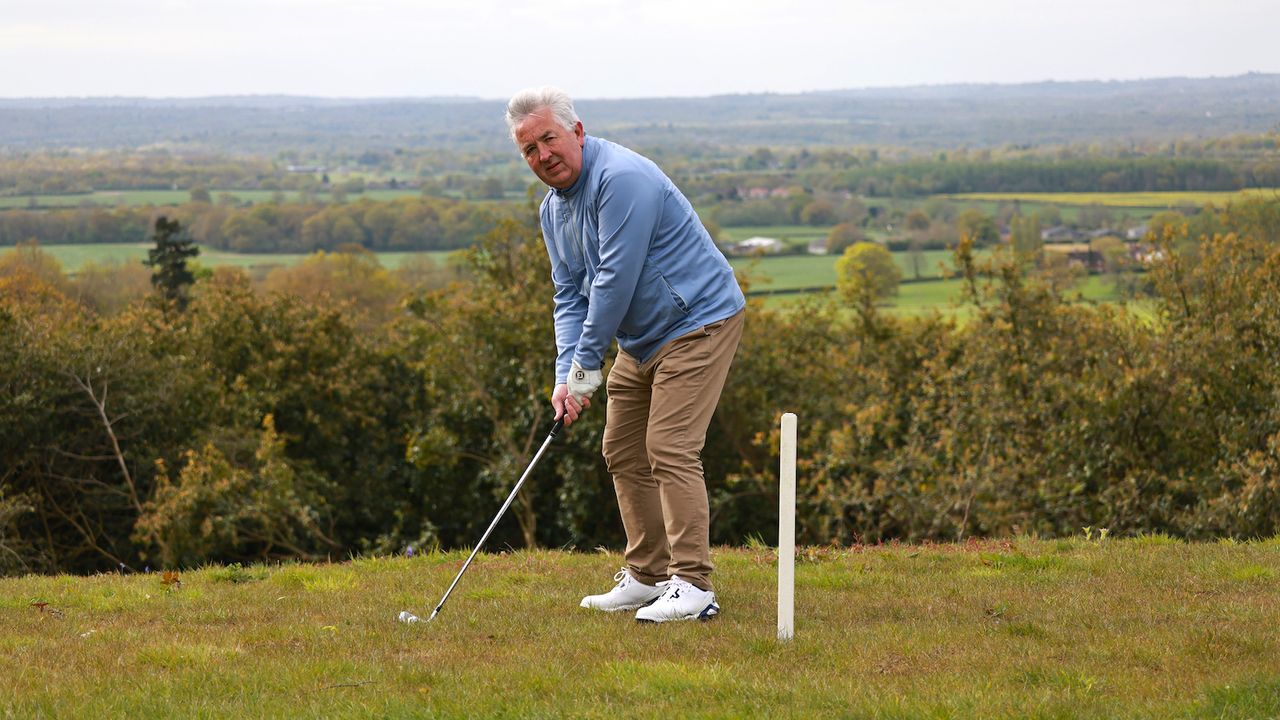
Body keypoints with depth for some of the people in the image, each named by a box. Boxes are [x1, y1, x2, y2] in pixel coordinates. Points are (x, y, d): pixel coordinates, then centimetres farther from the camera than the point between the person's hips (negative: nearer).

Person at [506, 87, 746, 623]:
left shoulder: (622, 178, -23)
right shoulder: (553, 208, 8)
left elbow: (616, 279, -26)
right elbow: (571, 296, 8)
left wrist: (586, 365, -19)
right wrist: (565, 376, -7)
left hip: (699, 322, -10)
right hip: (642, 340, 10)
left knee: (670, 450, -16)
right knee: (623, 452, 11)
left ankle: (693, 586, -15)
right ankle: (650, 576, 20)